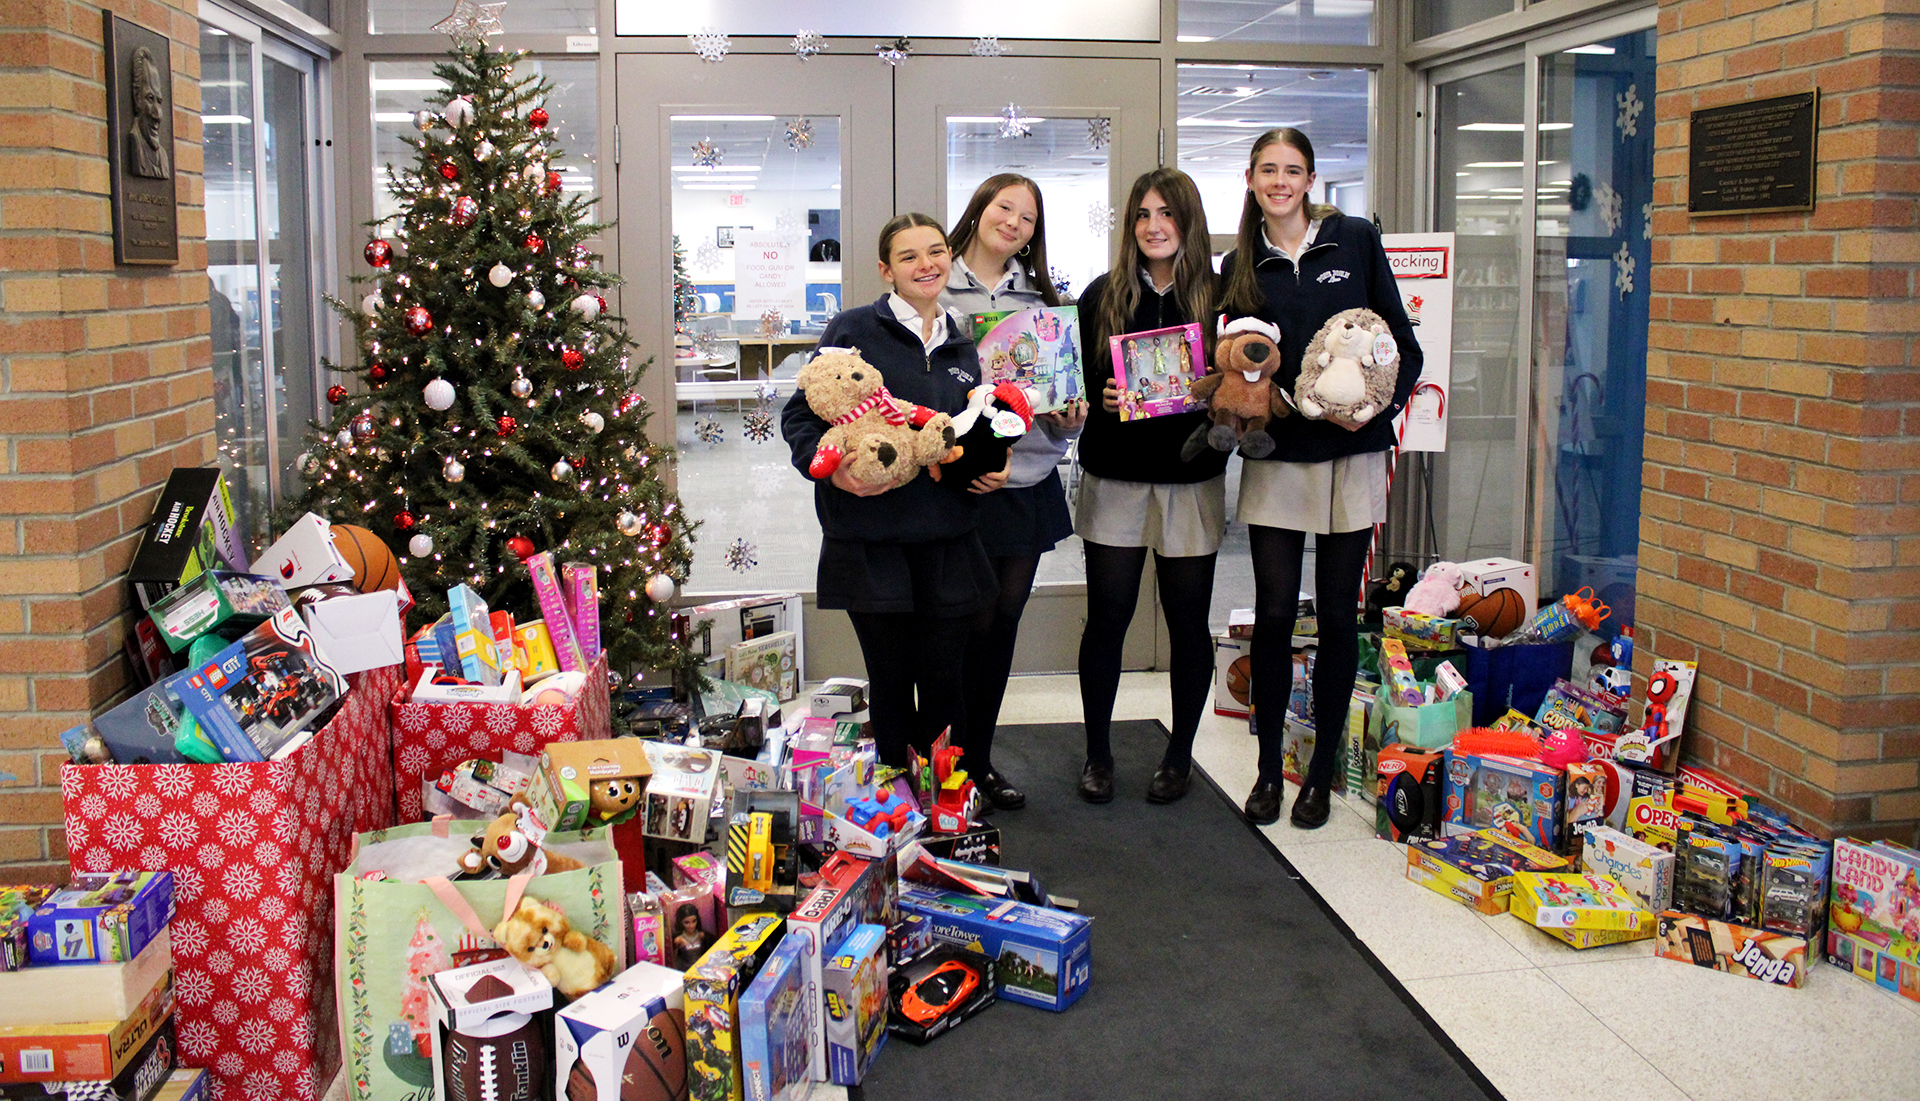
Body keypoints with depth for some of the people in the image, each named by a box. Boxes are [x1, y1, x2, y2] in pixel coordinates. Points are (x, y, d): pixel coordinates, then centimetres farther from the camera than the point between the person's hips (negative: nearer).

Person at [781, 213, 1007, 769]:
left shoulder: (963, 346, 14)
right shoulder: (853, 330, -1)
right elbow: (800, 414, -1)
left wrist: (992, 471, 5)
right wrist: (830, 466, -18)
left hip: (948, 541, 4)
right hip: (871, 540, -3)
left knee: (944, 682, 5)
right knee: (890, 681, 6)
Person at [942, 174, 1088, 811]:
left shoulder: (1040, 298, 14)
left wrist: (1068, 419, -5)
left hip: (1030, 477, 5)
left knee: (1005, 619, 10)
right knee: (974, 622, -3)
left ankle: (980, 758, 23)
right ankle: (953, 762, 13)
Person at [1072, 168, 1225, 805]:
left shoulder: (1219, 296, 1)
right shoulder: (1102, 296, 4)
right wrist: (1100, 397, -14)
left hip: (1192, 479, 0)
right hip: (1115, 478, 1)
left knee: (1188, 620, 8)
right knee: (1106, 618, 5)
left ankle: (1180, 754, 24)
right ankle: (1097, 753, 20)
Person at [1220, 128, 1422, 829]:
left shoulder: (1355, 241, 2)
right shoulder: (1239, 268, 7)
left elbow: (1404, 344, 2)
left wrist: (1377, 405, -13)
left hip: (1351, 455, -1)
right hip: (1276, 457, 1)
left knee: (1338, 614, 4)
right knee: (1274, 613, 1)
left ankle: (1322, 771, 17)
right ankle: (1268, 769, 15)